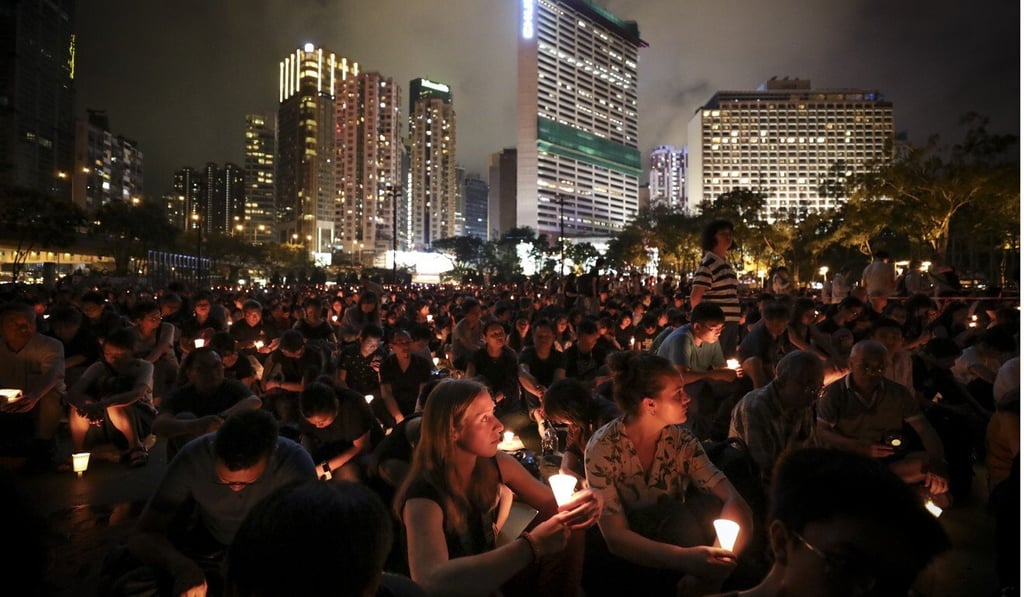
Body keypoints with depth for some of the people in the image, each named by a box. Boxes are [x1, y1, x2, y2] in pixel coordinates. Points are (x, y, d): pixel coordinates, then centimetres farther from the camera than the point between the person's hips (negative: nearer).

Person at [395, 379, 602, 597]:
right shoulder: (424, 497, -30)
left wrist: (576, 503, -29)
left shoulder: (495, 463, -13)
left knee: (565, 546, -11)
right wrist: (531, 545, -48)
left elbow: (550, 504, -5)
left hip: (490, 575, 6)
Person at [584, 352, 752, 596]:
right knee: (675, 514, -31)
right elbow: (615, 536, -29)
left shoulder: (681, 441, -11)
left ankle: (701, 575, -3)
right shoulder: (603, 448, -23)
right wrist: (686, 559, -44)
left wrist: (714, 559, -40)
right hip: (627, 558, -4)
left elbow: (733, 498, -20)